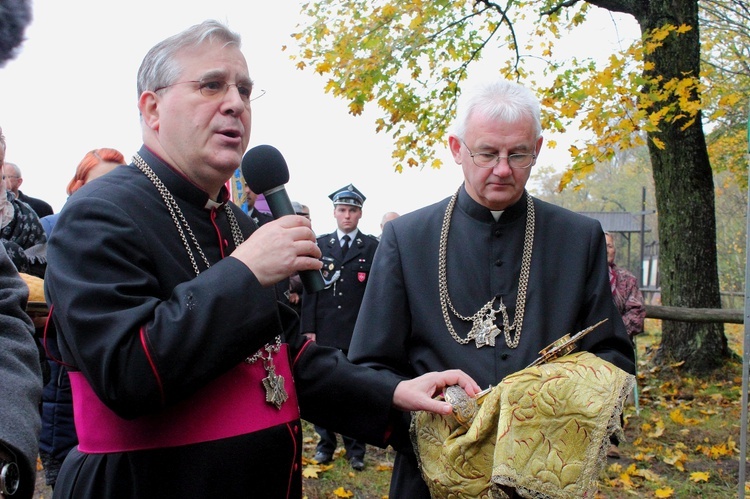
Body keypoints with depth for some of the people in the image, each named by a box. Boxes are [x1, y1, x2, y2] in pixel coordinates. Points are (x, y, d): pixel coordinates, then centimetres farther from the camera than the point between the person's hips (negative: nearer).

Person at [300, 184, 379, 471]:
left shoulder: (372, 247, 2)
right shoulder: (320, 245, 8)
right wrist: (308, 328, 0)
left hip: (359, 334, -2)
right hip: (325, 333, 2)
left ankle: (355, 449, 16)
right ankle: (326, 444, 22)